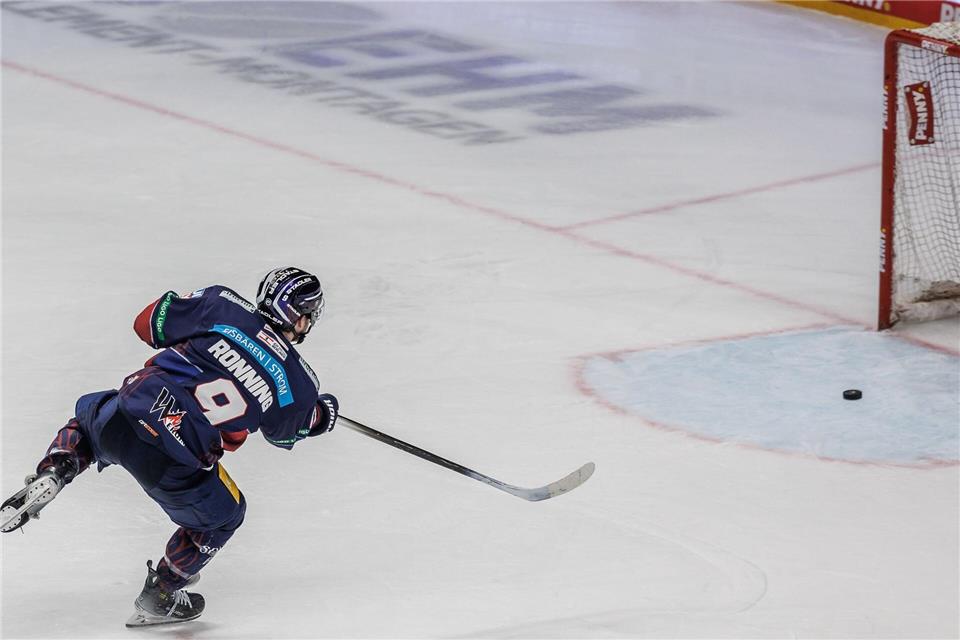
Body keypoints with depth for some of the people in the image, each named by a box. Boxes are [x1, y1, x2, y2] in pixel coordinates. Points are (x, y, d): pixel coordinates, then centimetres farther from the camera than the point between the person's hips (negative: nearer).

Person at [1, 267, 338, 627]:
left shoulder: (222, 305, 6)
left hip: (121, 419, 2)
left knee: (89, 415, 39)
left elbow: (149, 322, 14)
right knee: (221, 517, 29)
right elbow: (284, 433, 27)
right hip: (175, 466, -2)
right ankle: (157, 600, 37)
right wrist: (322, 414, 47)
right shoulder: (300, 384, 6)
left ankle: (51, 475, 14)